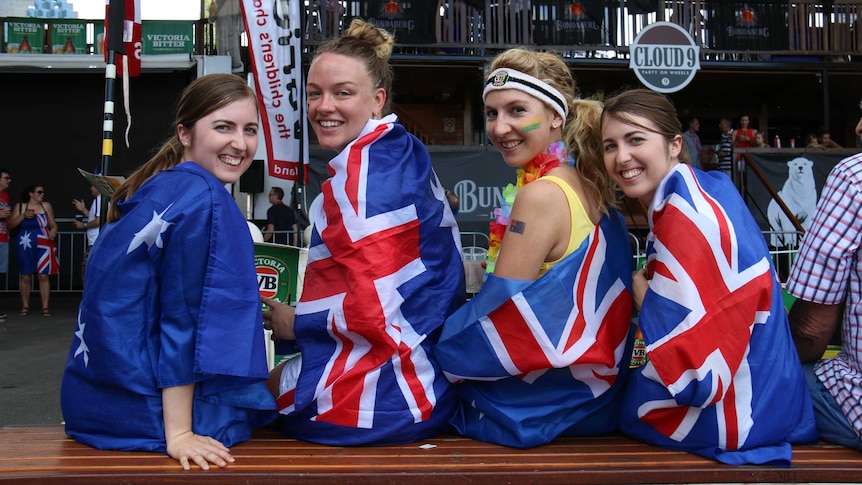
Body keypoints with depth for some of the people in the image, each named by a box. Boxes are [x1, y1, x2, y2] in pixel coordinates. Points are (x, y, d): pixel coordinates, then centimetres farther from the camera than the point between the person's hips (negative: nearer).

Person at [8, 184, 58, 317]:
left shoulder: (46, 206, 6)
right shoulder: (20, 206, 6)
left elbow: (53, 224, 7)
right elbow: (10, 225, 2)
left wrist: (53, 232, -14)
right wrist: (23, 215, -10)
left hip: (43, 246, 0)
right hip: (25, 246, 0)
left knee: (43, 276, -4)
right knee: (25, 276, 3)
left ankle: (45, 307, 0)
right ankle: (25, 307, 11)